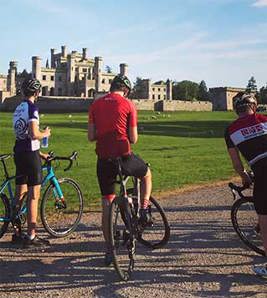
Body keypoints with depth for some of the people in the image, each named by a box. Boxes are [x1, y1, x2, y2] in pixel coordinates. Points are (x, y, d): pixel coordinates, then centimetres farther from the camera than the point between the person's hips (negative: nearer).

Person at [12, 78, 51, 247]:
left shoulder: (18, 108, 14)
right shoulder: (32, 108, -13)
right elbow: (34, 134, -23)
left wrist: (39, 153, 21)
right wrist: (46, 133, -2)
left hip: (18, 152, 9)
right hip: (30, 154, -9)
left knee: (20, 194, 13)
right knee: (34, 195, -3)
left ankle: (17, 232, 20)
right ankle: (31, 236, 0)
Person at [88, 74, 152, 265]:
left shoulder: (96, 105, 7)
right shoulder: (128, 105, -3)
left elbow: (91, 137, 5)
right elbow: (133, 139, -5)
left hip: (104, 159, 3)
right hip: (124, 156, -3)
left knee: (107, 205, 11)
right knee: (147, 174, 30)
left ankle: (109, 250, 15)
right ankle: (144, 211, 19)